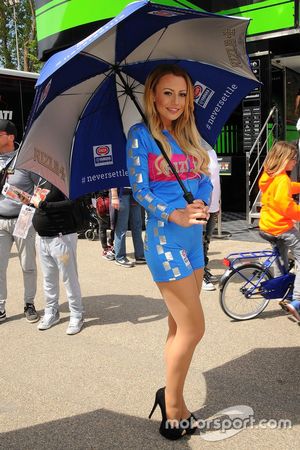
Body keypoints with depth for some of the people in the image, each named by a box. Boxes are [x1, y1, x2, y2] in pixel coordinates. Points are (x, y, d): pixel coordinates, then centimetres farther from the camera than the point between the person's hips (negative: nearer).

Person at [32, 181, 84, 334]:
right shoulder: (43, 180, 11)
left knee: (69, 278, 2)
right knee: (48, 279, 16)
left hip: (62, 237, -8)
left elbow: (71, 204, -26)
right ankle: (51, 313, 31)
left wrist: (42, 204, -22)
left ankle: (76, 316, 16)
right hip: (43, 238, 8)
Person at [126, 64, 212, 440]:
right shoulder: (140, 135, -5)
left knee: (179, 327, 13)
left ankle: (173, 402, 28)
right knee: (193, 328, -5)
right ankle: (172, 403, 16)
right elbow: (139, 189, -10)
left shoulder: (188, 136, 14)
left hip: (193, 238, 7)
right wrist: (175, 215, -23)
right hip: (165, 239, -7)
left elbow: (205, 180, 11)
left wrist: (201, 204, -10)